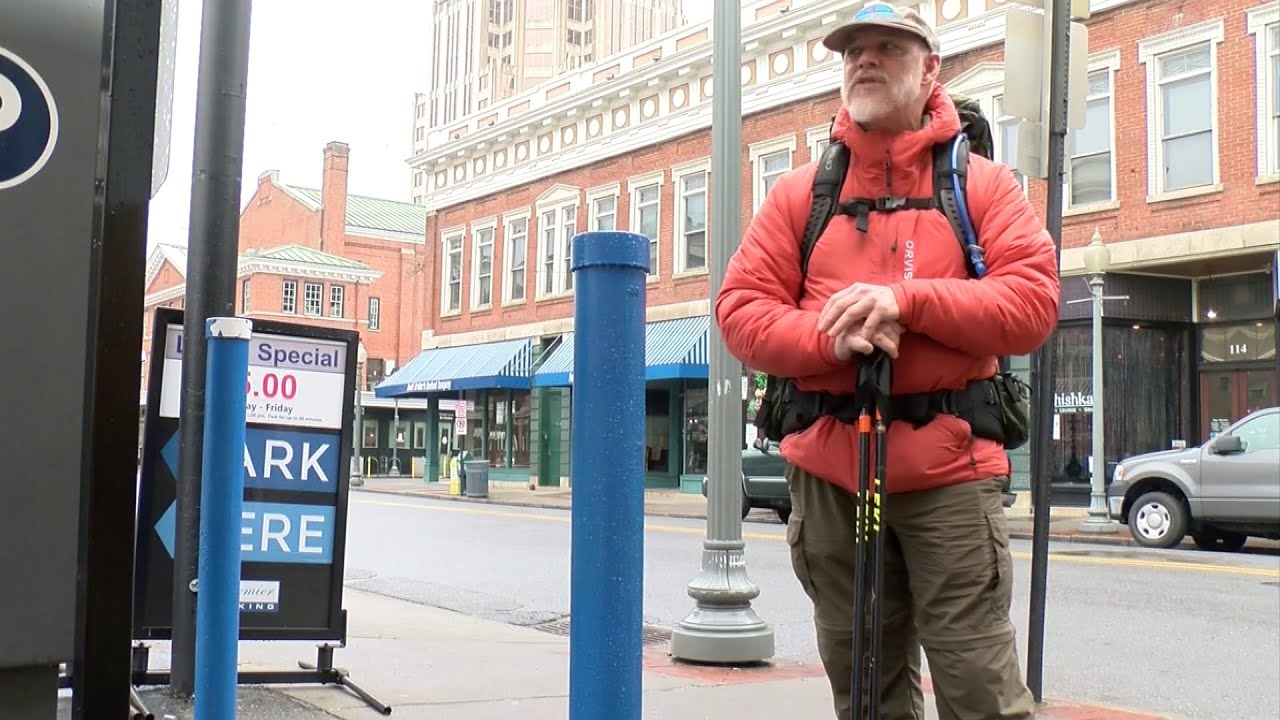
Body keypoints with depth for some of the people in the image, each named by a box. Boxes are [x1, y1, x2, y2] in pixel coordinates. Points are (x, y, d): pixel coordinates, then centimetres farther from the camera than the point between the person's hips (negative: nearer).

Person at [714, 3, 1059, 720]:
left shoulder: (983, 183, 6)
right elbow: (741, 309, 4)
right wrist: (830, 338, -15)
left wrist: (907, 299, -17)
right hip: (829, 474, 3)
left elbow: (1034, 300, -6)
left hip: (950, 471, -2)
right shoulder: (800, 191, 11)